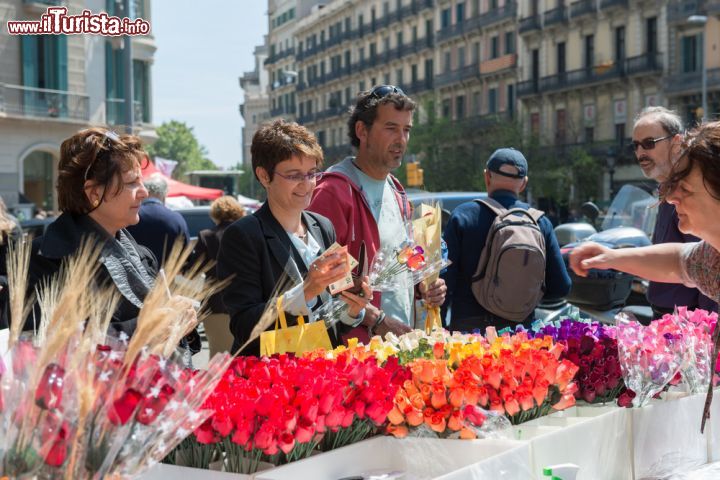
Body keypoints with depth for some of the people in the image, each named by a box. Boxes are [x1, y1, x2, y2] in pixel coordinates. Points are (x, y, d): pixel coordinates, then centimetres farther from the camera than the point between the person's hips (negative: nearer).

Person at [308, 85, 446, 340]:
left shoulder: (397, 194, 17)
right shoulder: (334, 191, -11)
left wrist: (423, 289, 9)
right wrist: (377, 320, -20)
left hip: (403, 336, 8)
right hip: (357, 342, -8)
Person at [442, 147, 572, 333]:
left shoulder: (462, 216, -4)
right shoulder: (540, 222, 2)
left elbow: (446, 279, -7)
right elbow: (560, 287, 3)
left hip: (469, 326, -2)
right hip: (520, 328, 2)